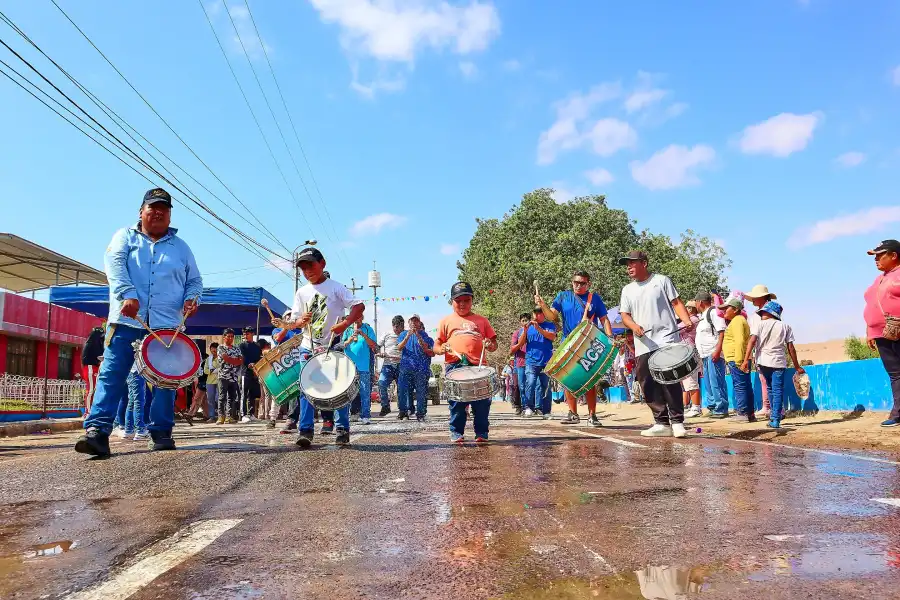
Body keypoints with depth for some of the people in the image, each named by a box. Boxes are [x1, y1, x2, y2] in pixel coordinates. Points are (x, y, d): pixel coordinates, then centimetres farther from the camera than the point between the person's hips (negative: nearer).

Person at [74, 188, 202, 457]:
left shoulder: (180, 247, 18)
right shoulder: (125, 236, 12)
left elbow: (195, 280, 20)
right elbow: (115, 264, -6)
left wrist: (192, 298, -3)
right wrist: (128, 294, -23)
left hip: (166, 323, 2)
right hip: (126, 319, -2)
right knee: (112, 374, -9)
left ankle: (161, 432, 10)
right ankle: (97, 430, -11)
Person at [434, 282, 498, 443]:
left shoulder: (481, 320, 18)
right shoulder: (446, 321, 15)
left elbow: (494, 344, 18)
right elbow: (436, 347, 13)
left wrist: (490, 345, -5)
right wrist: (442, 349, -10)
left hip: (478, 366, 1)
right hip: (454, 367, -1)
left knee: (482, 403, 0)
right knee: (457, 403, -1)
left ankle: (482, 433, 13)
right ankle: (456, 433, 12)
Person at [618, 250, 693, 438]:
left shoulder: (661, 280, 8)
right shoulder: (627, 290, 18)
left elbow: (676, 303, 4)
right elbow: (624, 315, 12)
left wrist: (687, 320, -14)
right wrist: (634, 326, -10)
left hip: (666, 340, -4)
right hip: (643, 346, 4)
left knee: (670, 381, -11)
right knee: (648, 386, 2)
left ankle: (677, 421, -2)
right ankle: (662, 423, 11)